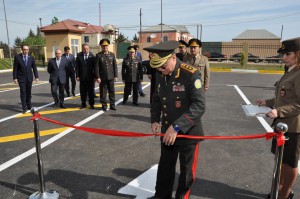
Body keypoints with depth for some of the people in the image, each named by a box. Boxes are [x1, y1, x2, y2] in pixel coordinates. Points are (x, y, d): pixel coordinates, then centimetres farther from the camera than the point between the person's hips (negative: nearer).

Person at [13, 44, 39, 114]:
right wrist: (15, 78, -8)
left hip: (29, 78, 3)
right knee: (23, 93, -5)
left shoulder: (31, 58, 5)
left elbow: (34, 68, 7)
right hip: (21, 78, -2)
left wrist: (36, 76, 0)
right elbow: (15, 68, -3)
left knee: (29, 93, 11)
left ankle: (29, 106, 25)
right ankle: (24, 108, -3)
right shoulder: (17, 57, -3)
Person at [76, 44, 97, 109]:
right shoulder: (79, 56, 2)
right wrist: (77, 76, -4)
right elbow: (77, 67, 2)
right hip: (82, 77, 1)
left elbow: (95, 66, -1)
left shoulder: (92, 56, -2)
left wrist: (95, 76, -4)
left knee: (91, 91, 6)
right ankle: (83, 104, 20)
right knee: (83, 92, 8)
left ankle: (91, 104, 18)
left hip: (90, 77, -1)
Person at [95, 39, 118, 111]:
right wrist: (98, 77, -9)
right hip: (102, 77, -2)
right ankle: (104, 105, 15)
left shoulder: (112, 54, 6)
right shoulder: (98, 55, -1)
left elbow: (115, 66, 6)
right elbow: (97, 67, -3)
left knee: (112, 91, 6)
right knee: (103, 92, 4)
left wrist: (116, 76, 1)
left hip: (111, 77, 2)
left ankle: (112, 105, 16)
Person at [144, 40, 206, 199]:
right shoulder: (160, 74, 0)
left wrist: (176, 127, -29)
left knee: (186, 170, 14)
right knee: (165, 167, 20)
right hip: (167, 132, 6)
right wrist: (155, 119, -1)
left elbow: (199, 106, -25)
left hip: (188, 132, -5)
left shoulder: (191, 74, -21)